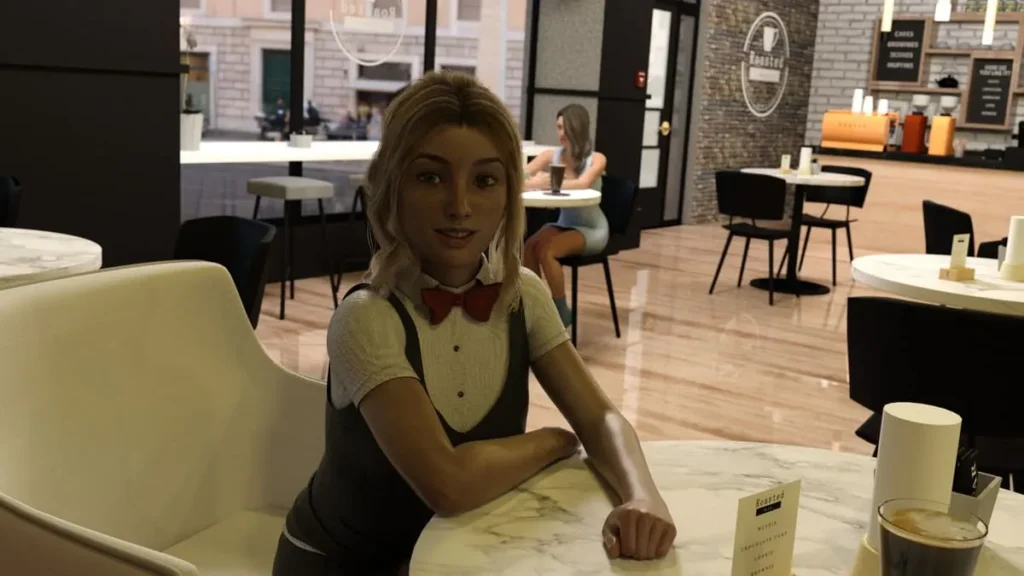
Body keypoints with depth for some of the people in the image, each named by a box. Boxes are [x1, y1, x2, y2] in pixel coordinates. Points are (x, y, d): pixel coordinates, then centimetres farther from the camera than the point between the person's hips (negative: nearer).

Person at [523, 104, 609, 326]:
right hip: (563, 224, 4)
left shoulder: (596, 159, -12)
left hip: (592, 229, -4)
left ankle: (561, 311, -10)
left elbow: (583, 184, -32)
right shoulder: (551, 156, -4)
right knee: (529, 247, -24)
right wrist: (532, 182, -39)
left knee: (546, 250, -27)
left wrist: (548, 183, -45)